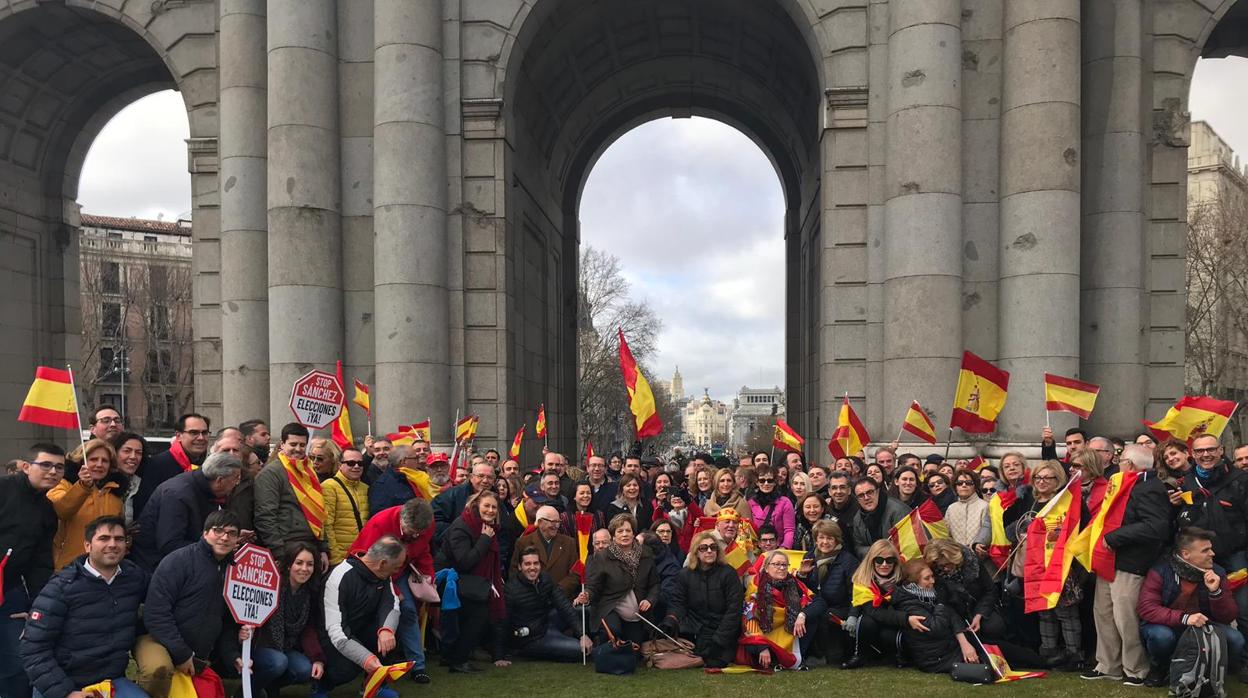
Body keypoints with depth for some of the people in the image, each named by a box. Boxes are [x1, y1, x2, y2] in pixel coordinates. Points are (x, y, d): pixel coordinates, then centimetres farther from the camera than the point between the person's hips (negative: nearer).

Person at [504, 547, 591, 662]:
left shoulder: (545, 578, -5)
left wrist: (582, 634, -16)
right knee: (581, 650, -16)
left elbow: (564, 605, -8)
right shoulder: (511, 590, -24)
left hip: (545, 624, 7)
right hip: (529, 640, -7)